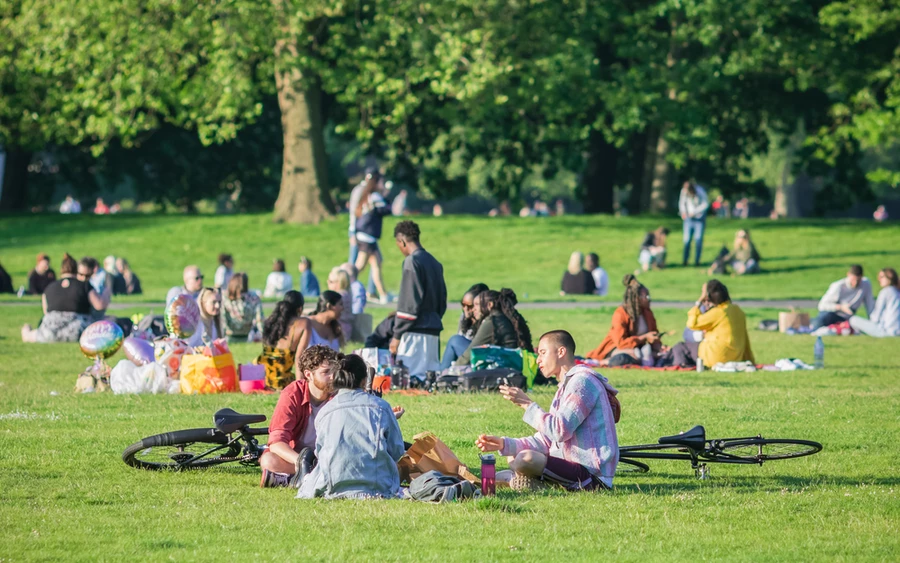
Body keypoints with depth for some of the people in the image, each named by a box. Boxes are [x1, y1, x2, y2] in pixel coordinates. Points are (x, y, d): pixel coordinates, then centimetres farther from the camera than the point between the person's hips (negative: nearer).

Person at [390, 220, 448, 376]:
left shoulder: (412, 262, -11)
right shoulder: (435, 264, 15)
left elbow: (409, 303, -15)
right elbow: (442, 302, 19)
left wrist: (397, 335, -12)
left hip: (415, 334, -9)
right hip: (433, 331, 9)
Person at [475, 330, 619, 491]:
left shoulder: (582, 381, -12)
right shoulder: (566, 387, 20)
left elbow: (560, 431, -22)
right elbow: (545, 441, 14)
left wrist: (528, 404, -15)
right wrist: (504, 444, 3)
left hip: (593, 475, -11)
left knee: (526, 459, -30)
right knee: (513, 456, 23)